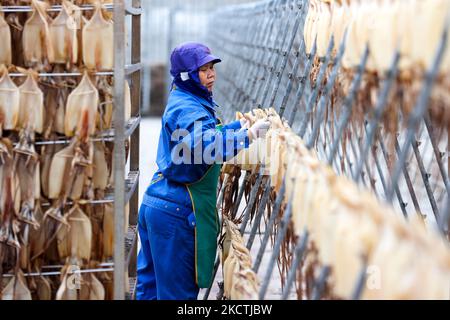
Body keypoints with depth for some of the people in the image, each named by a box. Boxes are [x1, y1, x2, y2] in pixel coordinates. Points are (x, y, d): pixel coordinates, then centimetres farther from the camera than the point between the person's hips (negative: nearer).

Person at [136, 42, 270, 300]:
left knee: (151, 284, 17)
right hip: (176, 211, -10)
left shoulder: (184, 102, 16)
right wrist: (248, 134, -35)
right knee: (179, 289, -1)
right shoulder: (188, 109, -16)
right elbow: (206, 145, -35)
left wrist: (239, 125, 20)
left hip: (156, 205, 10)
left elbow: (206, 132, 31)